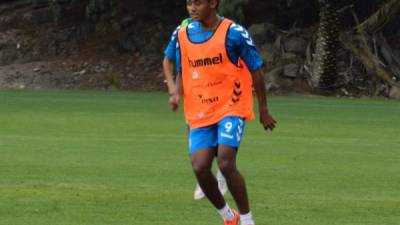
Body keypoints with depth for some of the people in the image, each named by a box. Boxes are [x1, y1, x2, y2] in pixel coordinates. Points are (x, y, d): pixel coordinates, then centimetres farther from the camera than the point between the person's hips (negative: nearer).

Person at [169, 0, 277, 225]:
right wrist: (178, 94, -4)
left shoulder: (233, 33, -9)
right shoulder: (184, 35, 6)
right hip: (200, 113, 5)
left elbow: (256, 71, -2)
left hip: (231, 107, -5)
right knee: (200, 167, -7)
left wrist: (263, 110, 2)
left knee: (226, 162, -21)